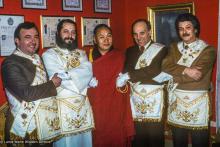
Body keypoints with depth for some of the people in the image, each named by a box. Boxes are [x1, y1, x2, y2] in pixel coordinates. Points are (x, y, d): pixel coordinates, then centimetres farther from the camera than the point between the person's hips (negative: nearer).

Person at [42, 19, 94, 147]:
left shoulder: (81, 53, 12)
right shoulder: (49, 54, -3)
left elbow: (88, 72, -6)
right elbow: (58, 77, -15)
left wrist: (67, 74, -17)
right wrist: (79, 82, -8)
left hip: (84, 105, 5)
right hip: (63, 106, -4)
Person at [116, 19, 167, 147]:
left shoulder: (161, 49, 0)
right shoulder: (130, 51, 17)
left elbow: (154, 70, -15)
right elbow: (126, 70, 8)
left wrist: (128, 75, -14)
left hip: (154, 98, -3)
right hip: (136, 98, 4)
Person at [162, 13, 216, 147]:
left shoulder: (208, 50, -5)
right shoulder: (174, 48, 8)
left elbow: (198, 75, -17)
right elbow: (165, 67, -8)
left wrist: (173, 76, -11)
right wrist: (186, 70, -21)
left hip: (198, 102, -3)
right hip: (177, 102, 4)